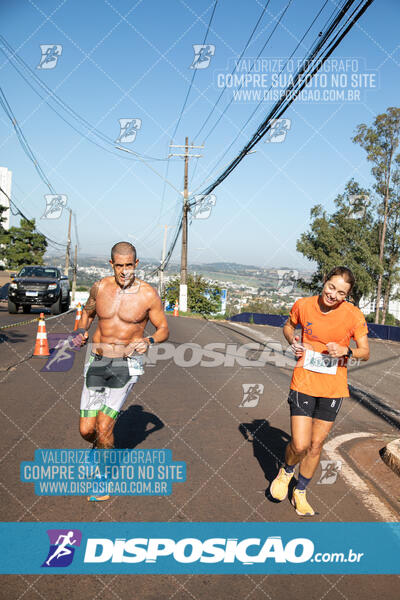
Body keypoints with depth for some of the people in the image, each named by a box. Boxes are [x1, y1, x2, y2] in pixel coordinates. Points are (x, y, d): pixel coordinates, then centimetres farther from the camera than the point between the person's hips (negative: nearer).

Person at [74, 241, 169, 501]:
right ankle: (102, 444, 39)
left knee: (104, 426, -10)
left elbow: (164, 329, 0)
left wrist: (149, 341, -22)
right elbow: (88, 312, 19)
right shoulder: (100, 287, -1)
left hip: (127, 365, -3)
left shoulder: (149, 294, -10)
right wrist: (81, 331, -1)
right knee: (86, 429, 0)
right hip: (97, 362, 3)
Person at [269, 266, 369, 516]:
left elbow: (365, 352, -1)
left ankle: (300, 492, 34)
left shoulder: (354, 315, -9)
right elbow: (288, 326, 14)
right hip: (304, 383, -1)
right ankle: (286, 472, 28)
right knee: (300, 445, -8)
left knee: (316, 445, 11)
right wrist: (293, 342, -6)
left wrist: (346, 351, -21)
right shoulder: (303, 305, -7)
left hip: (334, 387, 1)